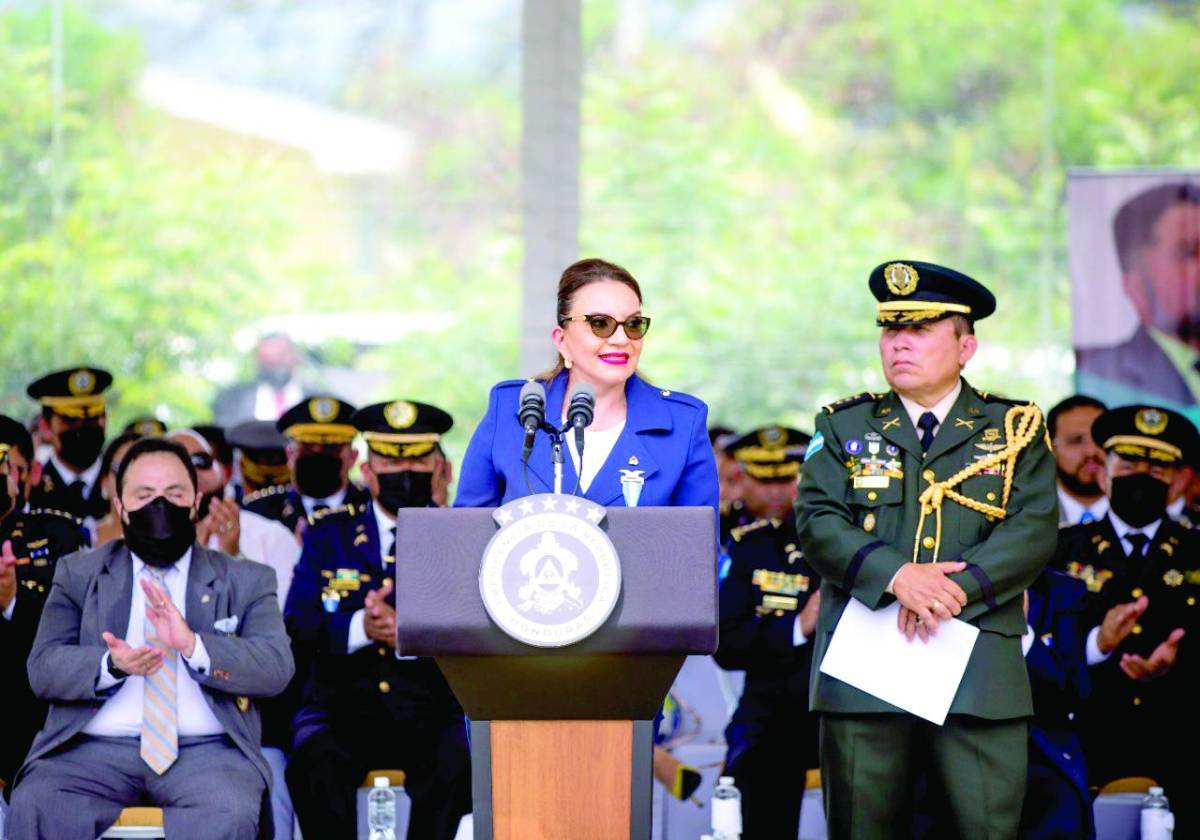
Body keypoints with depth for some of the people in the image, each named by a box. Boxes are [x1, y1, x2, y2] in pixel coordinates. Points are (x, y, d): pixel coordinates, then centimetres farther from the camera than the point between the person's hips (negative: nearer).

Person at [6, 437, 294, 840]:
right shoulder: (78, 573, 17)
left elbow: (277, 666, 0)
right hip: (95, 747, 1)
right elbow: (43, 669, 5)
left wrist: (194, 646, -17)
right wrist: (111, 666, -17)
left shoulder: (246, 580, 16)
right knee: (36, 807, -30)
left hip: (205, 750, -1)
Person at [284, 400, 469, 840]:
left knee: (455, 764, -33)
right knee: (314, 761, -32)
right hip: (341, 712, 1)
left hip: (435, 717, -1)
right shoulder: (327, 534, 13)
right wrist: (358, 627, -17)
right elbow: (296, 625, 2)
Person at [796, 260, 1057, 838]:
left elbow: (1035, 529, -1)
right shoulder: (843, 428, 13)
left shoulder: (1016, 429, 11)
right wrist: (896, 577, -17)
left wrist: (960, 586, -17)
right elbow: (817, 521, 0)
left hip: (980, 668, -1)